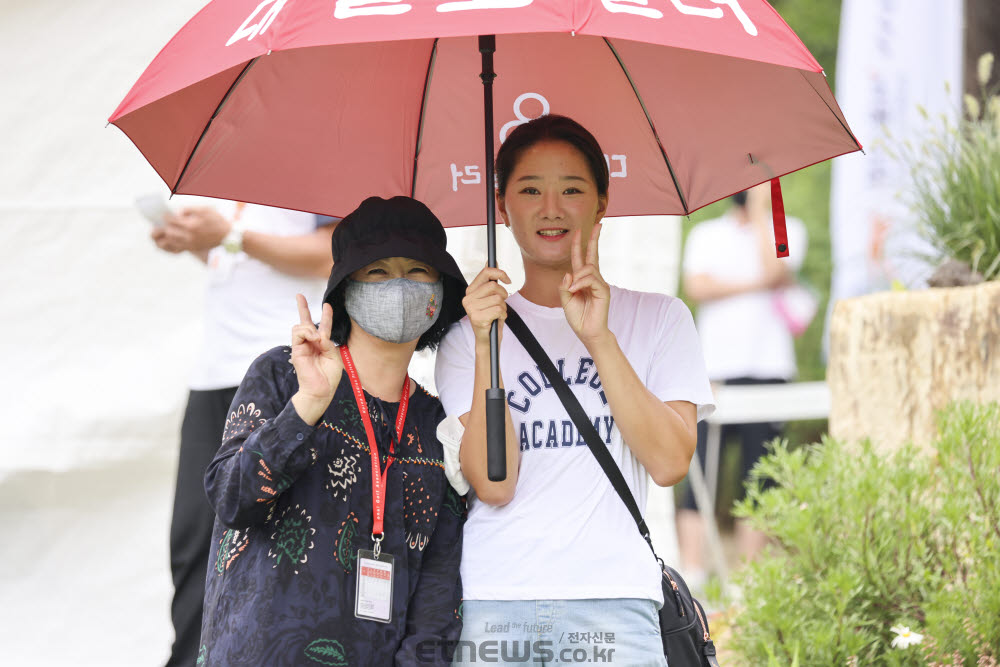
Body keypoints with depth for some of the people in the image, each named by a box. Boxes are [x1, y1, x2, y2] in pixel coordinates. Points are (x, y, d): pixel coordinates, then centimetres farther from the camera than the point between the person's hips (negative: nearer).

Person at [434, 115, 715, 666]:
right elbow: (494, 484, -3)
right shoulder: (468, 331, 10)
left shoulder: (658, 317, 10)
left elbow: (670, 462, -5)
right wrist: (487, 346, -13)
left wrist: (598, 339, -11)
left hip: (612, 604, 0)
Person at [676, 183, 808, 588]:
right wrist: (755, 284, -6)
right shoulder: (706, 234, 12)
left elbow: (774, 270, -8)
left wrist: (759, 214, -2)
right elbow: (697, 287, -3)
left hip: (769, 369, 1)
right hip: (714, 369, 0)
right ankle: (691, 575, -5)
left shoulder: (786, 230, 11)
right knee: (701, 473, -7)